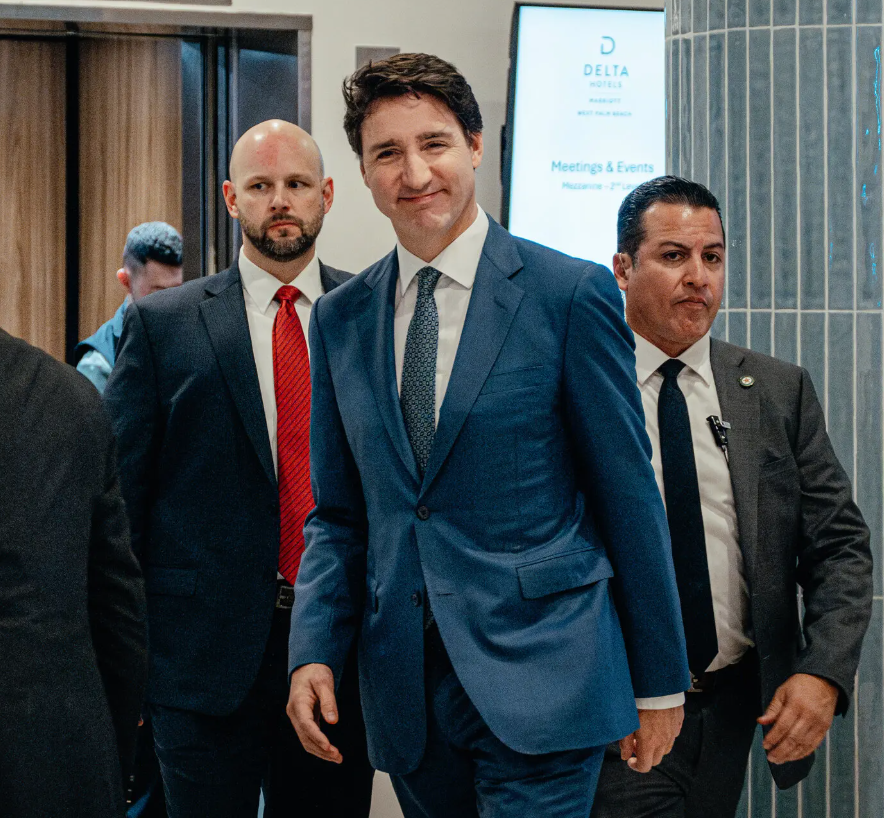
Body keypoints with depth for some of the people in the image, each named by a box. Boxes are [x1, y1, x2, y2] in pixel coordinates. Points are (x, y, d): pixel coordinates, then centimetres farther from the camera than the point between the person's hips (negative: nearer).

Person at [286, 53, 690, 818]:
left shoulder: (571, 292, -5)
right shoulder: (340, 319, 8)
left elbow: (629, 496, -3)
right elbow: (337, 512, 13)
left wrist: (660, 681, -1)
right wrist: (314, 652, -1)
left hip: (541, 679, -4)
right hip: (405, 691, 5)